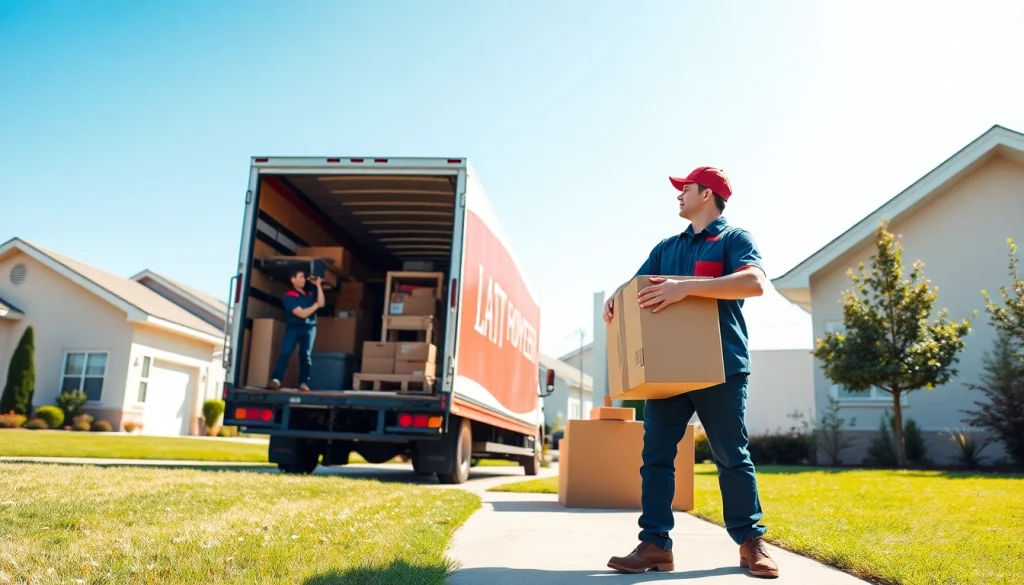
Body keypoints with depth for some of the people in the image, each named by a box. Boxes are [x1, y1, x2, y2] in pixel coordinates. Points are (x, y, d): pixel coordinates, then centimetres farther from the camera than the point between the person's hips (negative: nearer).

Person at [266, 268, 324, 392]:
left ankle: (304, 383, -5)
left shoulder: (309, 293, 13)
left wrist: (318, 285, -4)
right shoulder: (289, 296, -6)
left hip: (309, 328, 4)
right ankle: (276, 380, -21)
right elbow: (302, 314, -13)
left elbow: (321, 304, -4)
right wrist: (315, 305, -1)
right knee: (285, 353, -15)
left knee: (305, 355, -5)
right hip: (294, 327, -4)